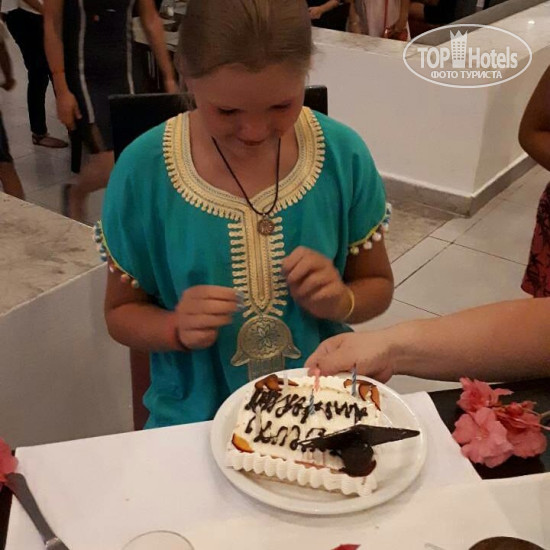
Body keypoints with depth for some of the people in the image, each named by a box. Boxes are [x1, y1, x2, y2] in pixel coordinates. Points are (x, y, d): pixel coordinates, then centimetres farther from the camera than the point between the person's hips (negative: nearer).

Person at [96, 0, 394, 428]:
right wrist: (178, 328, -18)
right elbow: (122, 313, 1)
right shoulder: (142, 171, -11)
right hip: (195, 418, 0)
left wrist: (339, 301, -15)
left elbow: (378, 286, 5)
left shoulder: (343, 155, -8)